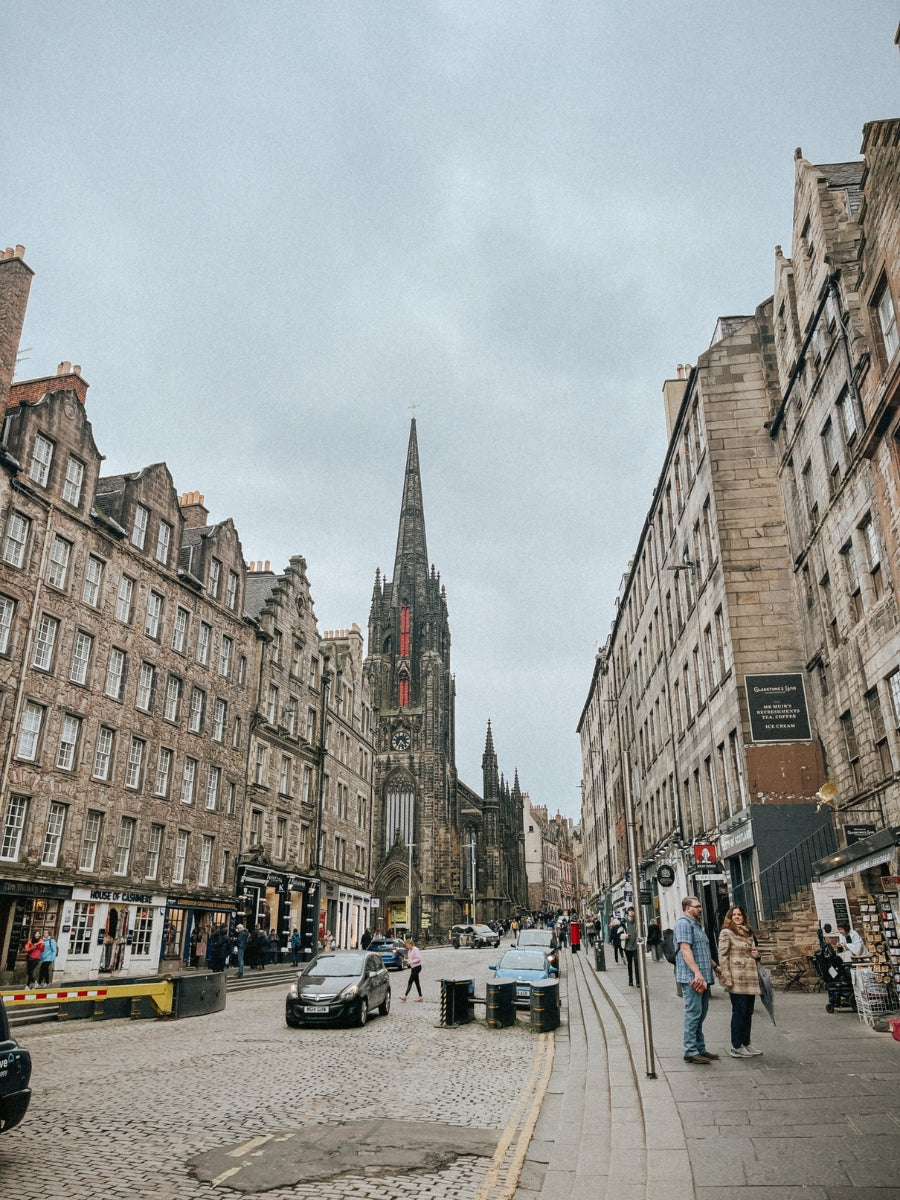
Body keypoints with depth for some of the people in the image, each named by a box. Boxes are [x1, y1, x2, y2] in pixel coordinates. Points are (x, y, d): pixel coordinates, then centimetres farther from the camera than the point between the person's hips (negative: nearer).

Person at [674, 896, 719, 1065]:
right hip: (691, 977, -10)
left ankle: (700, 1048, 22)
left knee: (701, 1013, 14)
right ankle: (691, 1052, -4)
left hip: (703, 977, 10)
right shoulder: (683, 923, -11)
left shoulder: (696, 924, 21)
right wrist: (697, 973, -26)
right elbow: (685, 949, -21)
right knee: (693, 1013, -8)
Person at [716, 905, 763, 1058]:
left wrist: (756, 955, 6)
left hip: (751, 978, 7)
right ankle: (736, 1047, 0)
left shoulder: (749, 933, 18)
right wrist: (726, 977, -16)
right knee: (739, 1012, -6)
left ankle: (746, 1043, 20)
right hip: (737, 979, -7)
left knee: (748, 1012, 11)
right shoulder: (726, 933, -4)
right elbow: (722, 956, -9)